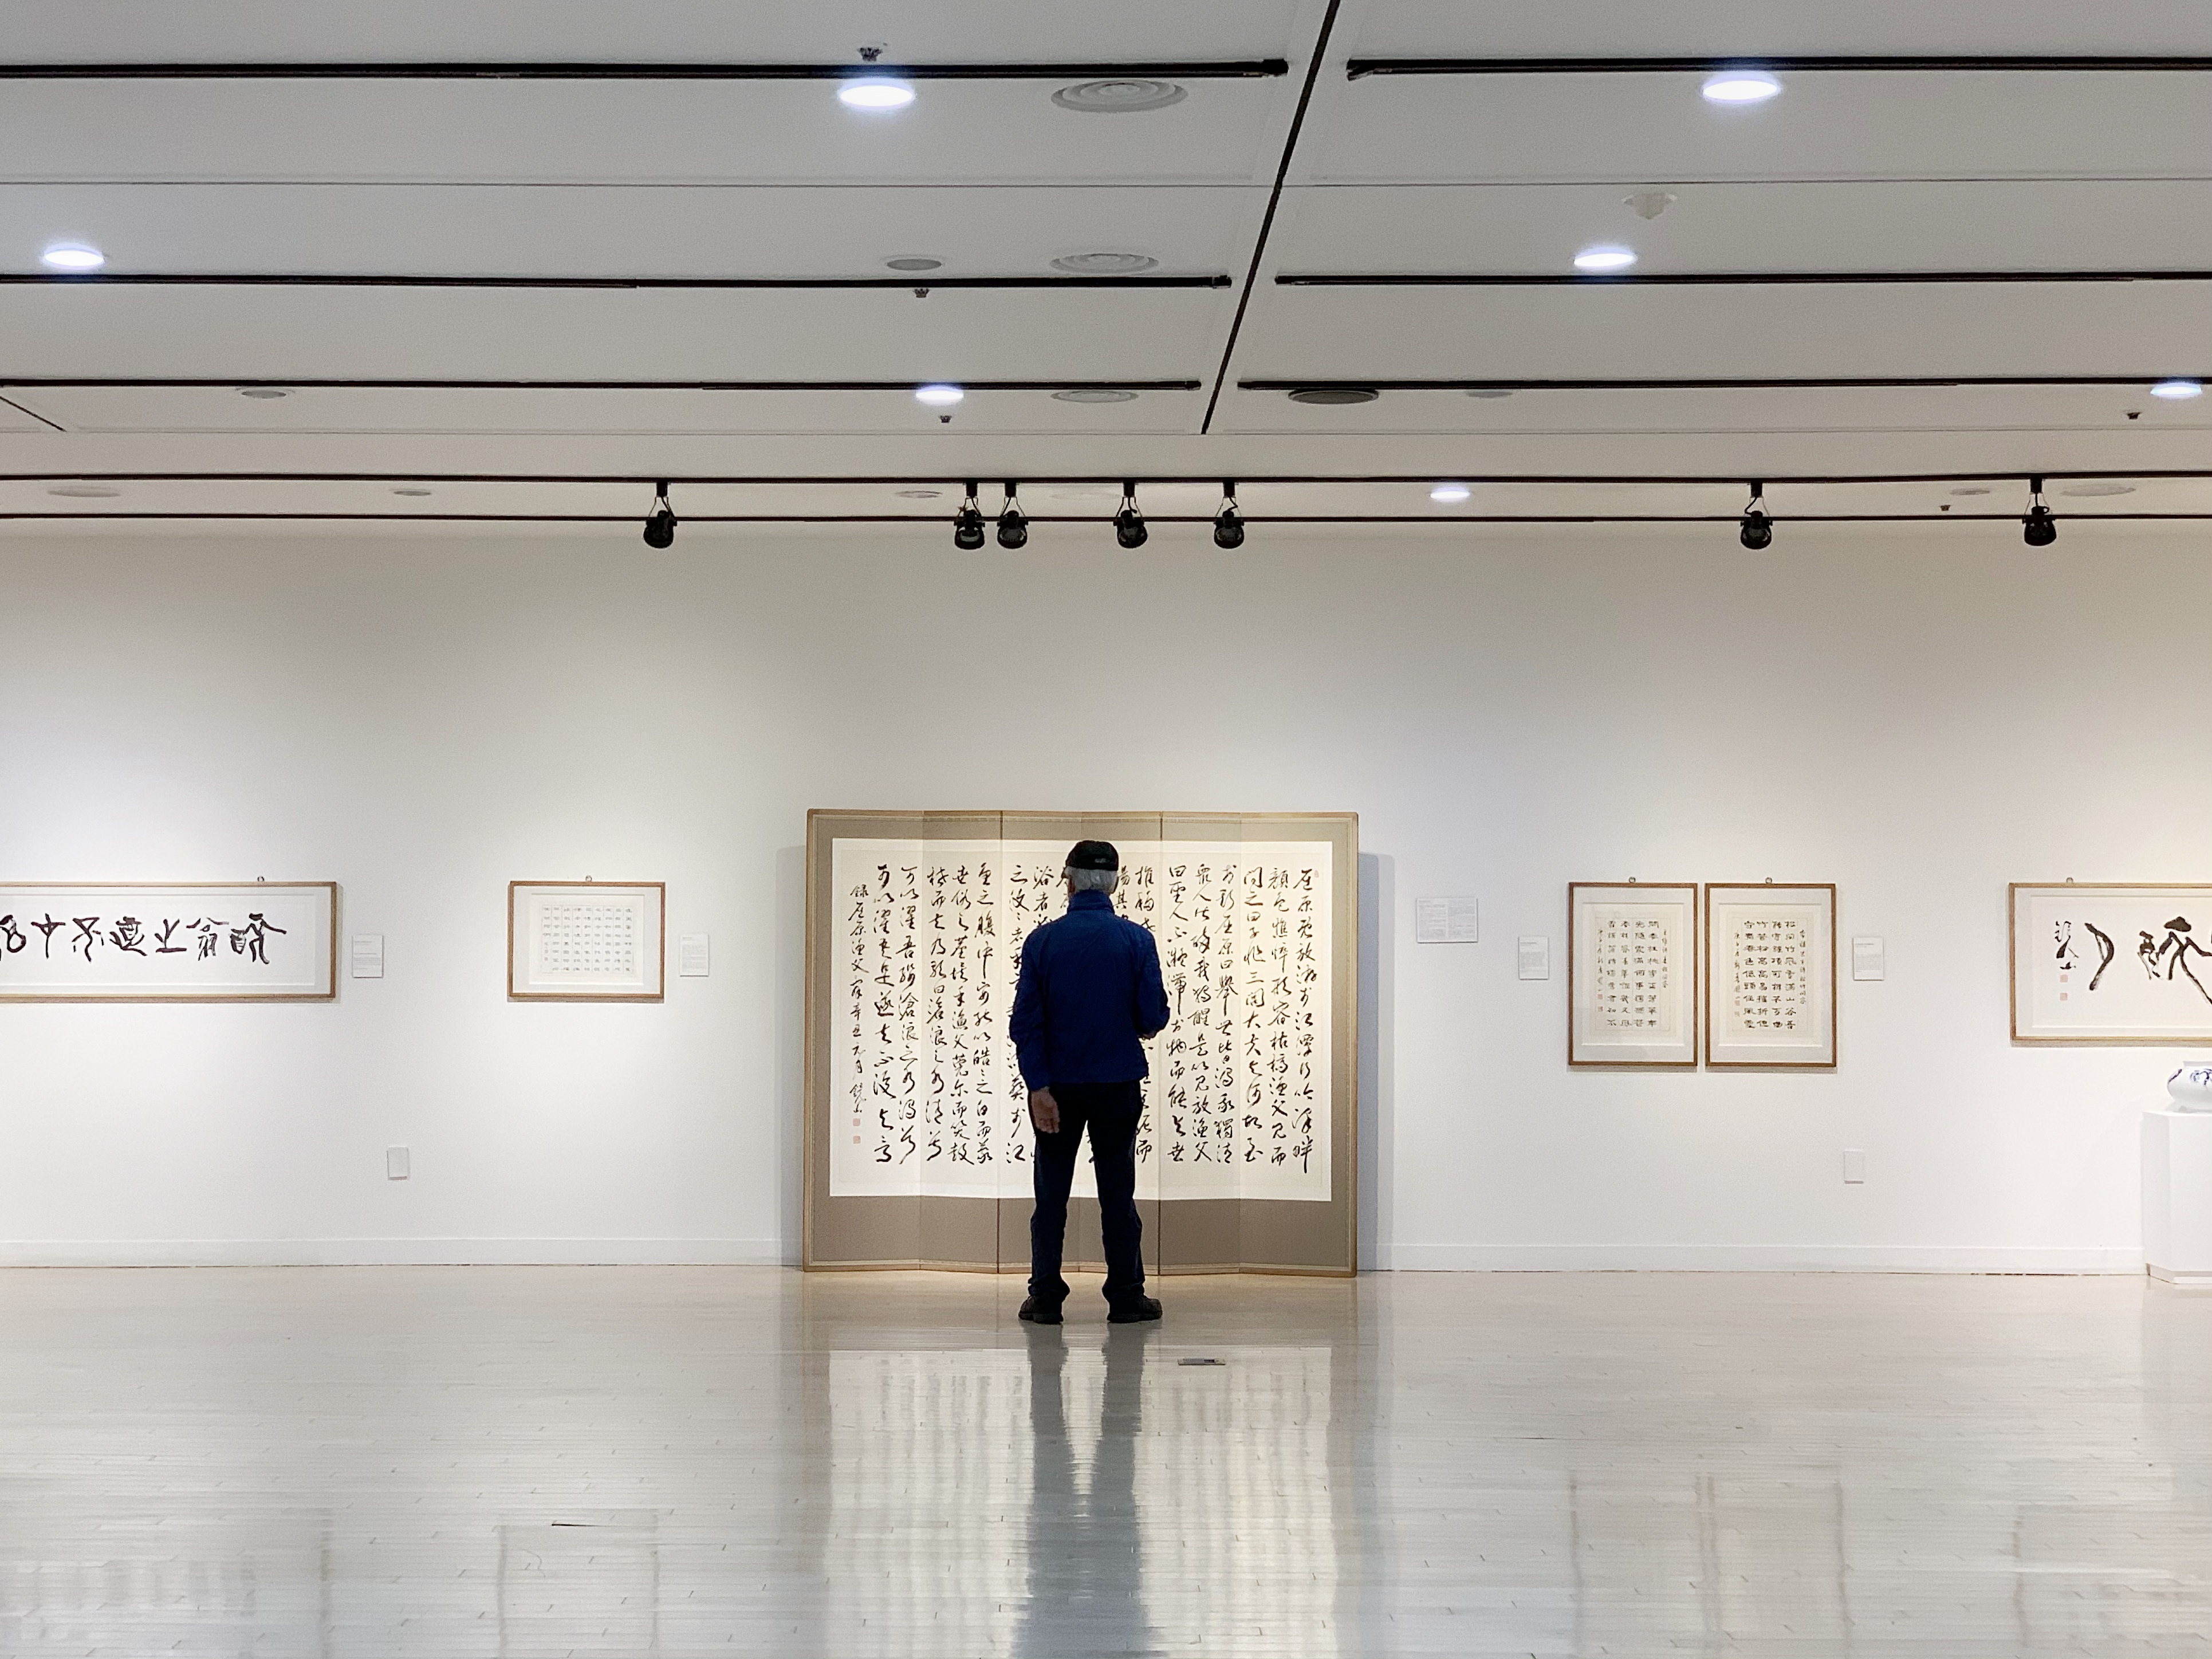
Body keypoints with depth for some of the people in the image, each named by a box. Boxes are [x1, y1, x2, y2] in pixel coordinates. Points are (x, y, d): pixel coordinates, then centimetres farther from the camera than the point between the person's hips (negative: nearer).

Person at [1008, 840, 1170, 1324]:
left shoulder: (1042, 940, -5)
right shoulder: (1137, 940, -7)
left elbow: (1027, 1021, -8)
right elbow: (1154, 1017, -7)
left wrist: (1039, 1088, -8)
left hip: (1056, 1085, 0)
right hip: (1118, 1085, 0)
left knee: (1051, 1194, 8)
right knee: (1118, 1193, 7)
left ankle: (1046, 1298, 9)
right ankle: (1125, 1298, 10)